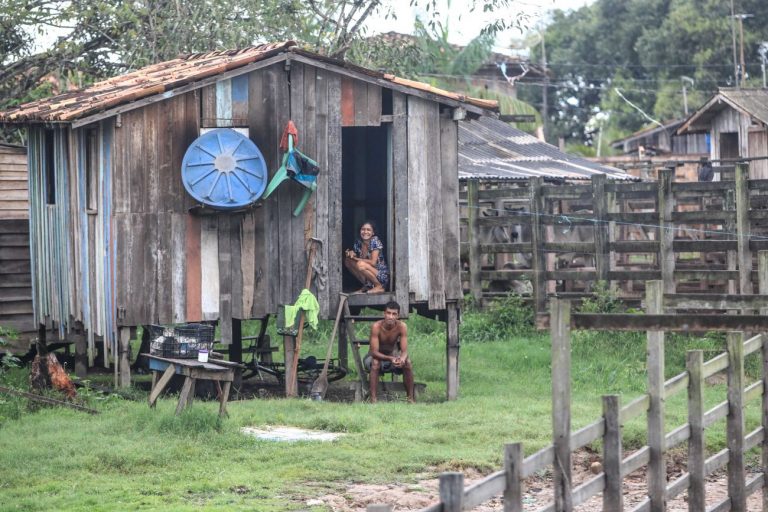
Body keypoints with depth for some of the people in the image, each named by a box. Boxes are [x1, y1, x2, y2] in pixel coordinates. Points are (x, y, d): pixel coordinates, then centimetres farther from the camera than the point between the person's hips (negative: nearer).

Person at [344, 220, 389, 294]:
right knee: (347, 261, -6)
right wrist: (351, 254, -16)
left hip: (382, 276, -6)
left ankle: (379, 286, -10)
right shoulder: (358, 243, 1)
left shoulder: (375, 241, -16)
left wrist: (356, 258, -19)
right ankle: (366, 286, 3)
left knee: (360, 265, -30)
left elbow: (373, 262, -22)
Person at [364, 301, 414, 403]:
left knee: (408, 363, -25)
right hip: (377, 357, -3)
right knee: (375, 363, -36)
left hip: (393, 355, 3)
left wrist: (402, 359, -46)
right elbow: (374, 352, -31)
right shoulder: (376, 327, -28)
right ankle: (373, 399, -33)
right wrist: (390, 359, -48)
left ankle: (410, 398, -14)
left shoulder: (402, 327, -20)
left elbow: (404, 351, -21)